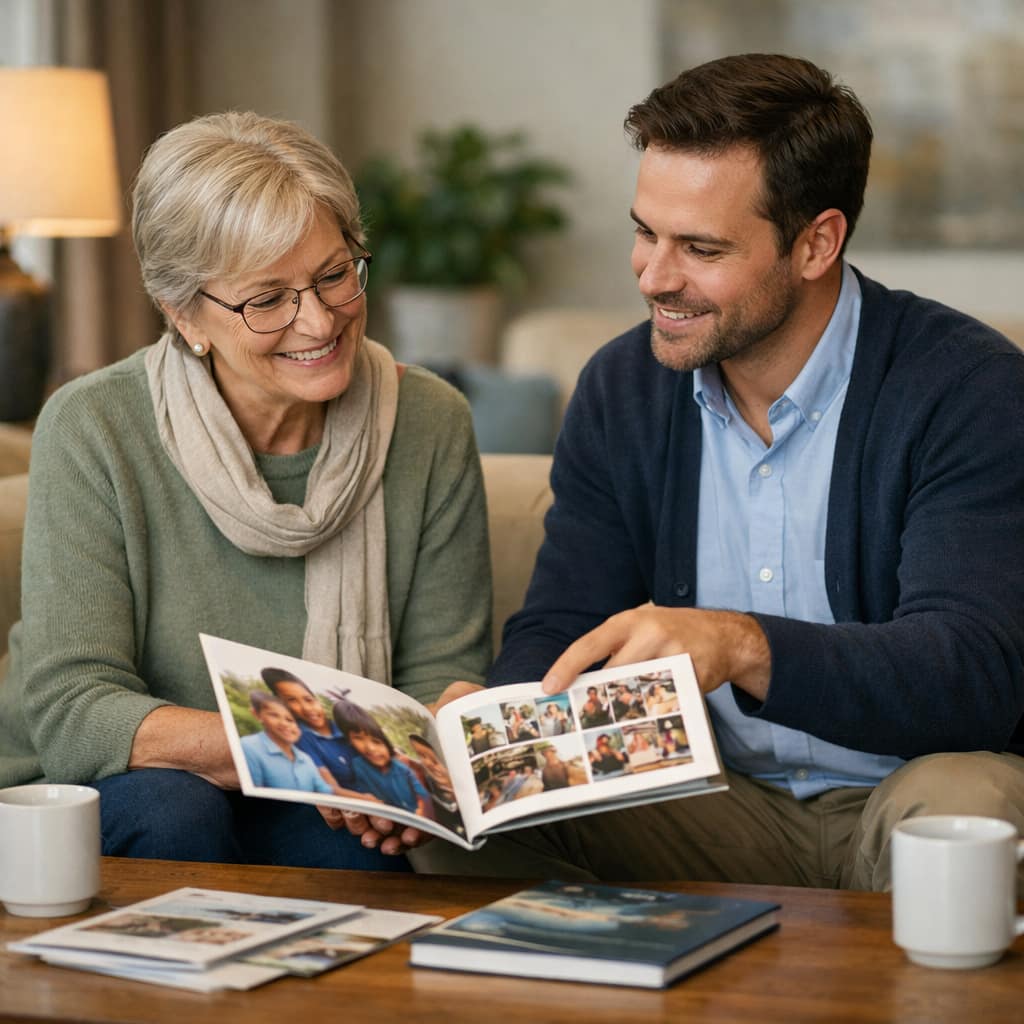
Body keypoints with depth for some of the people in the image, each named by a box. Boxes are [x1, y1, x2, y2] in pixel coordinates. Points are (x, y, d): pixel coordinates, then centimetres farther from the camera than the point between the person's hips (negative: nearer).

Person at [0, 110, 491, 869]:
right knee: (169, 799, -33)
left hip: (313, 819, 2)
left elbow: (443, 675, -2)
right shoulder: (94, 430, -15)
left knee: (353, 844, -30)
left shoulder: (432, 425, -5)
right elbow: (71, 714, -19)